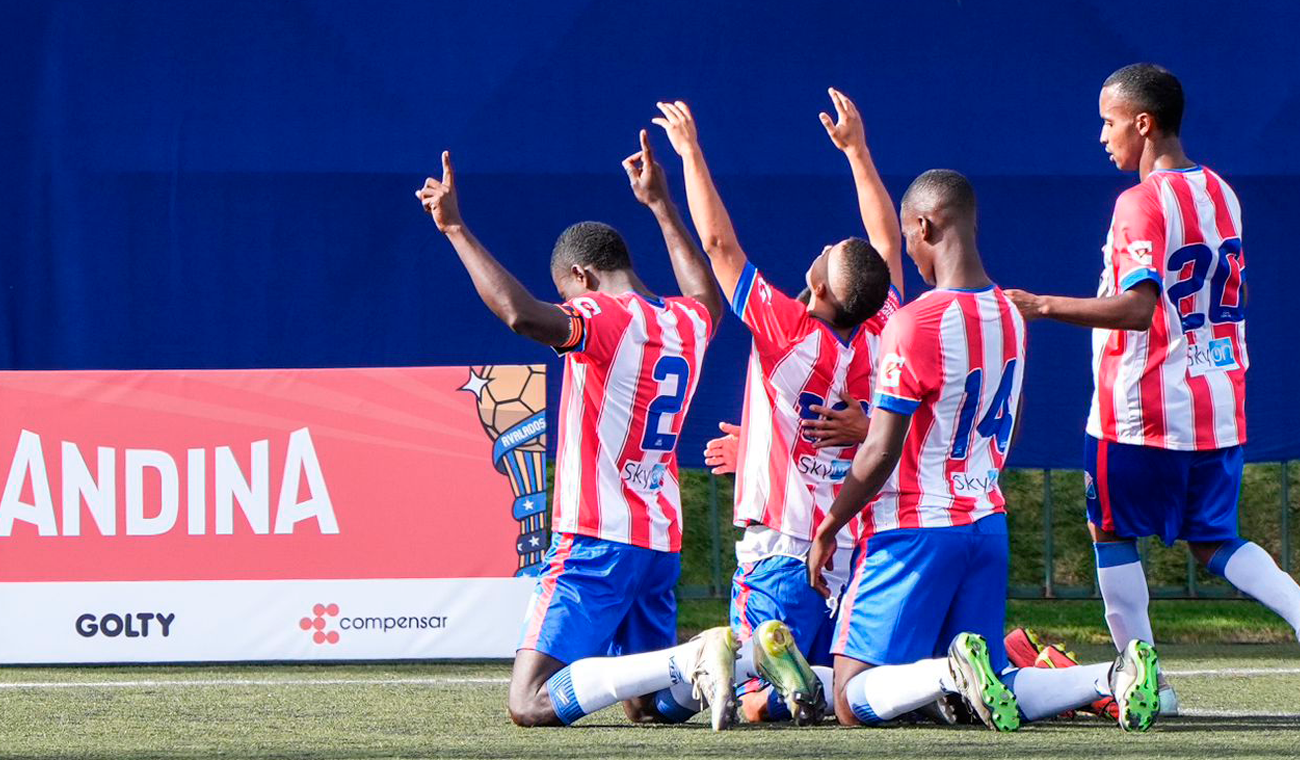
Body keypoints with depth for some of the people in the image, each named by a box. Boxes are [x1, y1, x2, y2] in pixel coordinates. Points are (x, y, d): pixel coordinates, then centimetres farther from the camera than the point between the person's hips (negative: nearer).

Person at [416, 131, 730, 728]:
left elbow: (522, 314, -31)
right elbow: (709, 298, 39)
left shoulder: (604, 319, -12)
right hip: (663, 544, 8)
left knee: (532, 704, -15)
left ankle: (690, 662, -27)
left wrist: (456, 230, -23)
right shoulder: (688, 322, 12)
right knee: (647, 705, 20)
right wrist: (660, 205, 45)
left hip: (598, 542, -8)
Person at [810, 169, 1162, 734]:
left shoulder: (915, 324, -18)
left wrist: (828, 529, -2)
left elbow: (880, 456, -17)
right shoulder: (1010, 316, 6)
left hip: (915, 532, -7)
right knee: (989, 693, 11)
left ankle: (952, 670, -31)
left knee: (854, 701, -4)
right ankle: (1111, 678, -12)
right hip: (988, 523, 7)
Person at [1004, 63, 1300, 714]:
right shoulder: (1221, 195, 10)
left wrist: (1042, 306, -21)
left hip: (1142, 413, -7)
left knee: (1112, 533, 8)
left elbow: (1139, 307, -25)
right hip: (1220, 406, 8)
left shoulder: (1143, 203, -15)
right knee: (1214, 539, 15)